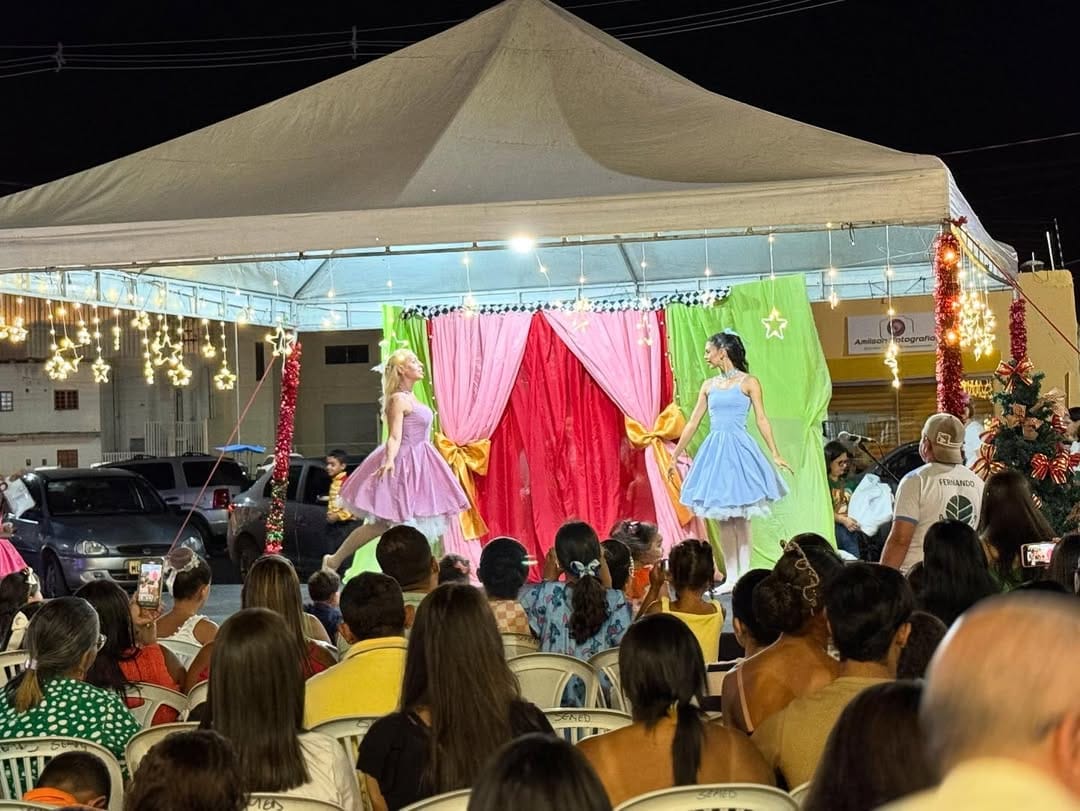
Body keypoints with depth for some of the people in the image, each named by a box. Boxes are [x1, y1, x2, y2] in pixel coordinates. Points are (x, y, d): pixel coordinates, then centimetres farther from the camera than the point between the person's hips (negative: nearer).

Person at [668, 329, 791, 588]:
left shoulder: (748, 382, -1)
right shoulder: (709, 385, 12)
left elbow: (761, 420, -3)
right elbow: (693, 423, 14)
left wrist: (775, 454, -10)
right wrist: (675, 456, 14)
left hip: (739, 448, -5)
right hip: (715, 450, 5)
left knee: (741, 518, -3)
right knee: (723, 519, 5)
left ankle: (744, 575, 1)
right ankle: (730, 577, 9)